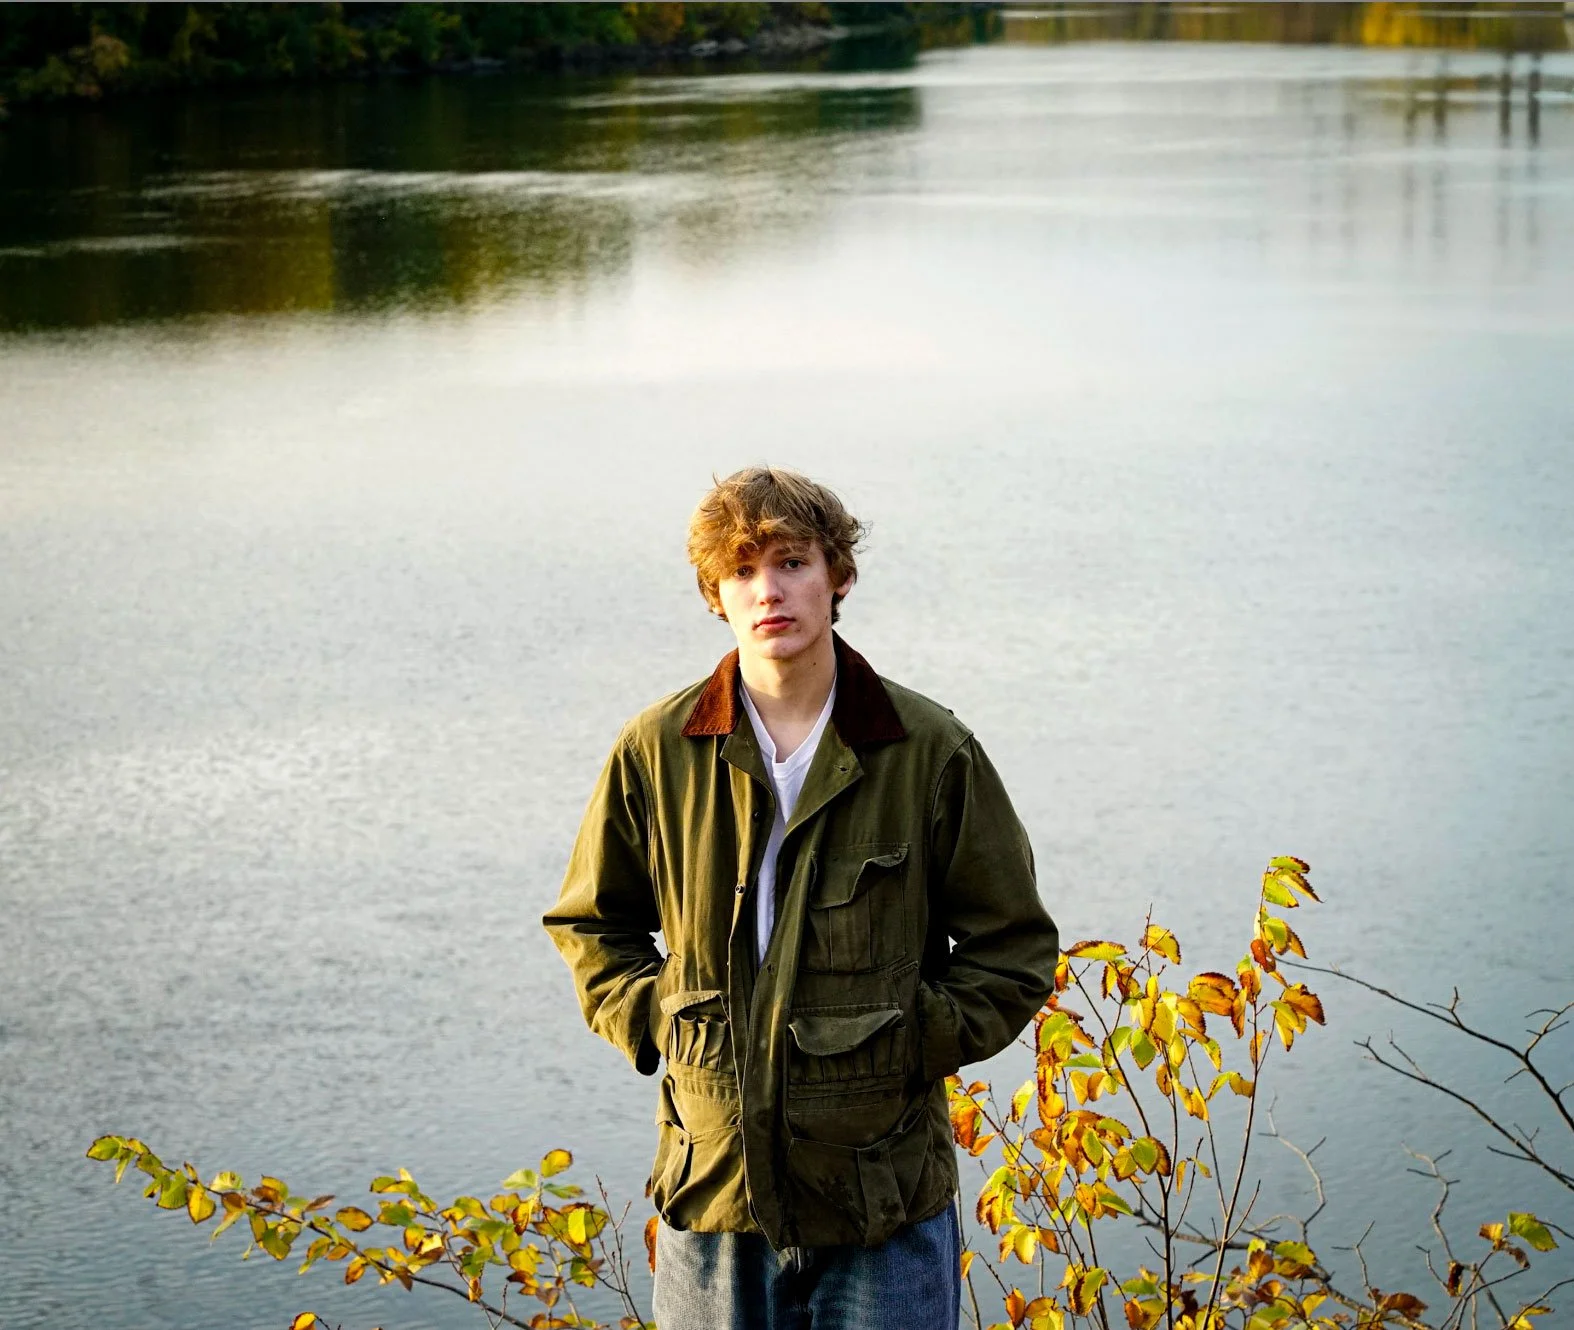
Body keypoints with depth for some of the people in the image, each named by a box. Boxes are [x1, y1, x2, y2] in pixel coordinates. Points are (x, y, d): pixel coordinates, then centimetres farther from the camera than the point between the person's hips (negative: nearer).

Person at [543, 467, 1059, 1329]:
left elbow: (1014, 951, 5)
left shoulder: (929, 750, -3)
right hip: (713, 1188, 2)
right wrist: (652, 1024, 2)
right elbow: (589, 923, 17)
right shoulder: (657, 751, 2)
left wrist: (912, 1042, -6)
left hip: (886, 1200, -2)